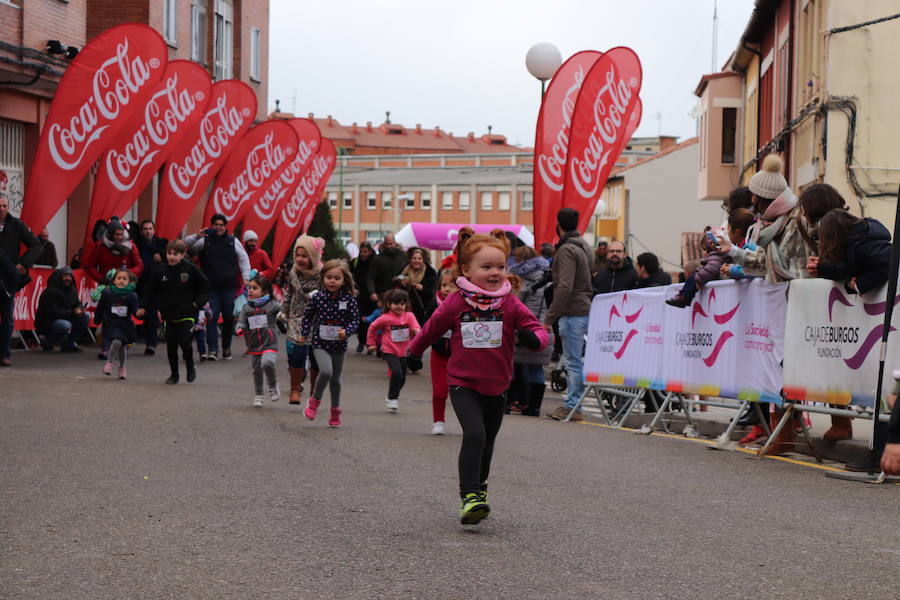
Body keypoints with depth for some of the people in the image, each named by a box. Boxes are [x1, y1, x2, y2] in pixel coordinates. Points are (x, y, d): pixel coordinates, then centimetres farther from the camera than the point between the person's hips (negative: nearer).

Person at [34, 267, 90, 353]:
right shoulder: (50, 291, -20)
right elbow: (53, 312, -26)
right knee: (65, 325, -37)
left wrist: (80, 308, -16)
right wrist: (73, 312, -28)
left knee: (86, 317, -6)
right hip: (47, 323, -8)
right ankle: (46, 341, -7)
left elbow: (77, 303, 11)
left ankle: (69, 344, 2)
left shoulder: (72, 290, 4)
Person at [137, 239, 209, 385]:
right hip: (169, 315, 3)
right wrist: (143, 307, 7)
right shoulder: (161, 272, 3)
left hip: (187, 314, -3)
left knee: (184, 341, -14)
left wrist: (198, 303, -6)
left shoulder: (190, 269, -4)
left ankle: (190, 367, 12)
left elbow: (204, 287, 5)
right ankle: (174, 374, 19)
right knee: (171, 344, 4)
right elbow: (151, 291, 12)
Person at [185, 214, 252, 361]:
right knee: (212, 317, -9)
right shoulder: (205, 240, 5)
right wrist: (197, 236, -26)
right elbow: (186, 243, -5)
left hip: (229, 287, 1)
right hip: (211, 287, -1)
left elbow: (244, 259, 13)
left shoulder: (233, 241, 8)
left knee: (229, 317, 4)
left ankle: (226, 348, 19)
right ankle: (212, 349, -10)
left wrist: (246, 278, 4)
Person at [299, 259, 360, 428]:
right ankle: (314, 401, 1)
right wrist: (304, 333, 7)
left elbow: (355, 320, -5)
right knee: (326, 371, -24)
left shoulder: (349, 300, -8)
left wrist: (346, 331, -22)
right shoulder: (318, 298, -7)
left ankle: (335, 412, 32)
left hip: (338, 345, 2)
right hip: (319, 343, -2)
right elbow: (308, 315, 8)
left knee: (336, 379, 14)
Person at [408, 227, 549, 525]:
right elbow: (432, 329, 9)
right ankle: (469, 496, -21)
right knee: (474, 435, -21)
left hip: (496, 385, 3)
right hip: (463, 383, -3)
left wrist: (534, 338, -31)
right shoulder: (455, 304, -8)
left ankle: (479, 486, 40)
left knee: (488, 439, 19)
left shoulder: (510, 304, -6)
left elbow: (537, 328, -7)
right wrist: (414, 353, 24)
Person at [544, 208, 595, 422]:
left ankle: (572, 406, -5)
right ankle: (572, 404, 16)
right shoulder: (584, 247, 17)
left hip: (572, 313, -9)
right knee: (574, 360, 13)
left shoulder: (567, 250, -13)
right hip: (585, 309, 9)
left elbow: (565, 287, -22)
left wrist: (549, 317, -20)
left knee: (573, 361, -7)